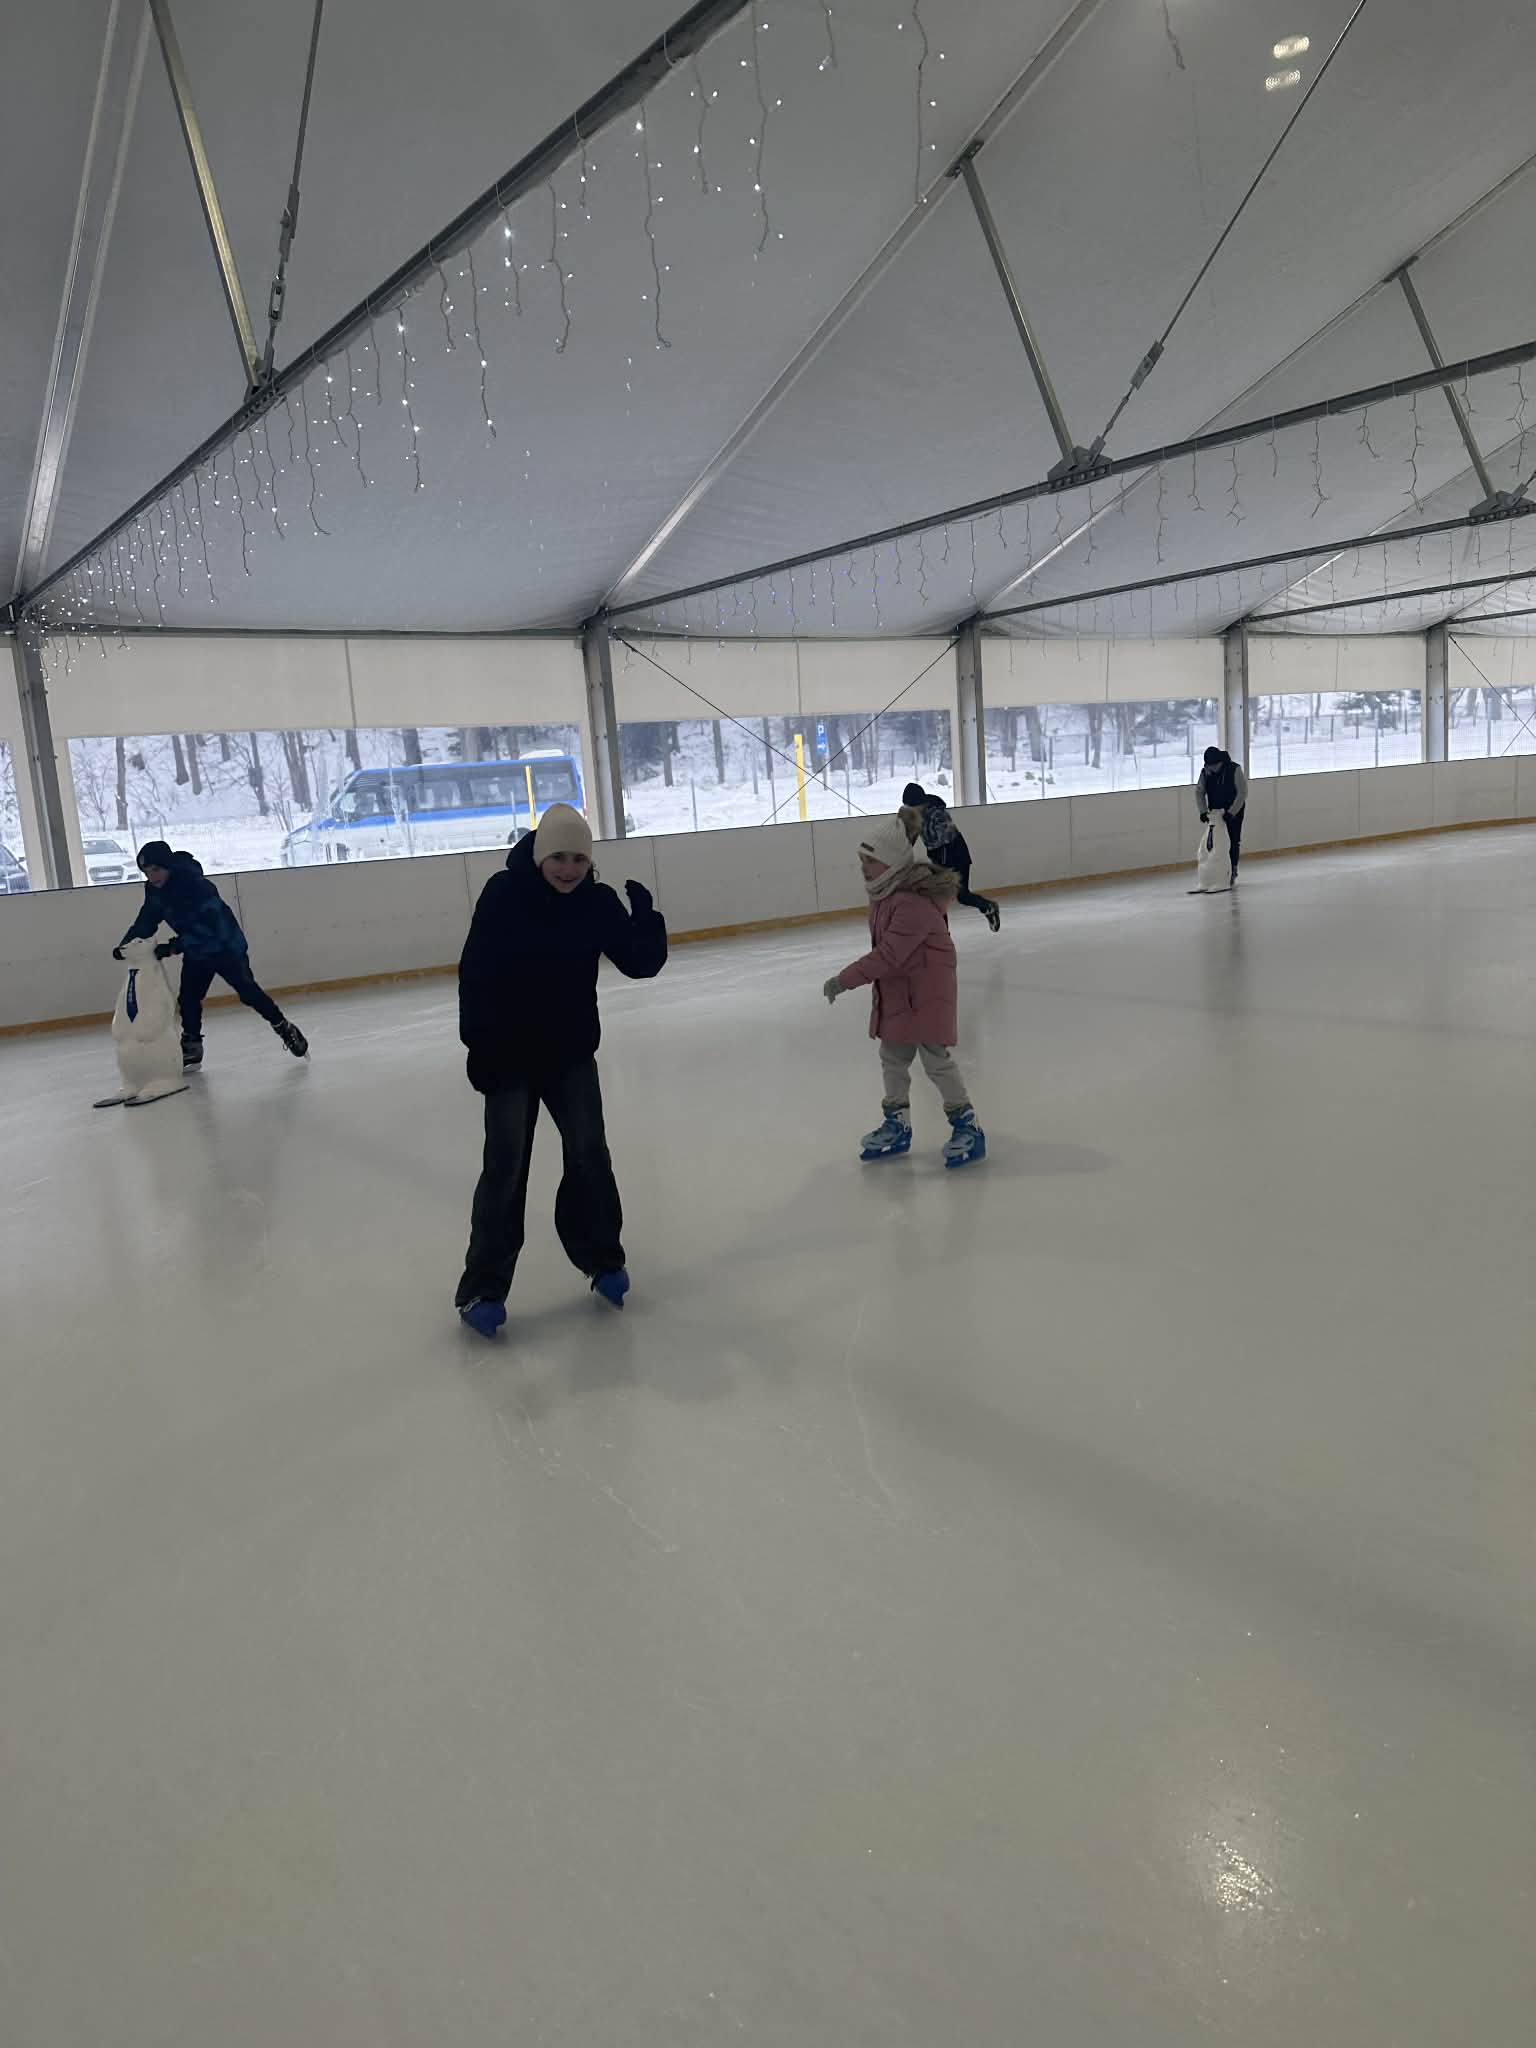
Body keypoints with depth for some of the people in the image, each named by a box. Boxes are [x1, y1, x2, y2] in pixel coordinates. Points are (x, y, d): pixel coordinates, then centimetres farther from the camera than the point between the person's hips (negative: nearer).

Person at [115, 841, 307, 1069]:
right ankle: (191, 1048, 15)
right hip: (196, 953, 7)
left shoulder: (196, 884, -30)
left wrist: (174, 947, -40)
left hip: (226, 946, -7)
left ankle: (285, 1029, 3)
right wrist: (126, 943, -15)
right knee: (187, 999, 3)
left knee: (248, 992, -10)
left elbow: (206, 926, -35)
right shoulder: (154, 890, -6)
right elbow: (147, 921, 0)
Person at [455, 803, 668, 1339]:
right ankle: (483, 1289, 8)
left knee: (589, 1153, 6)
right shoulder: (503, 895, -16)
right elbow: (476, 973, -15)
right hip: (510, 1053, -3)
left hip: (571, 1051, 3)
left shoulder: (598, 901, -6)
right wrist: (479, 1044, -18)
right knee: (505, 1164, -2)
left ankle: (602, 1259, 25)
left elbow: (641, 964, -4)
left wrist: (645, 917, -17)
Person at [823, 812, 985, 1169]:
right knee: (892, 1058, 15)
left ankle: (966, 1125, 11)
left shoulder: (914, 902, -27)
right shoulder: (884, 892, 5)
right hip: (895, 991, 10)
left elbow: (889, 954, -30)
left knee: (936, 1060, -3)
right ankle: (897, 1126, 29)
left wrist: (845, 979, -26)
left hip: (927, 992, -10)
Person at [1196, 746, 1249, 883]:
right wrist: (1203, 811, -14)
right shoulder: (1205, 772, -7)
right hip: (1215, 813, 4)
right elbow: (1199, 792, -3)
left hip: (1234, 812, -3)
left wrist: (1231, 812, -22)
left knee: (1234, 842, -2)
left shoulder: (1235, 769, -19)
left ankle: (1232, 871, 7)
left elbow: (1242, 792, -19)